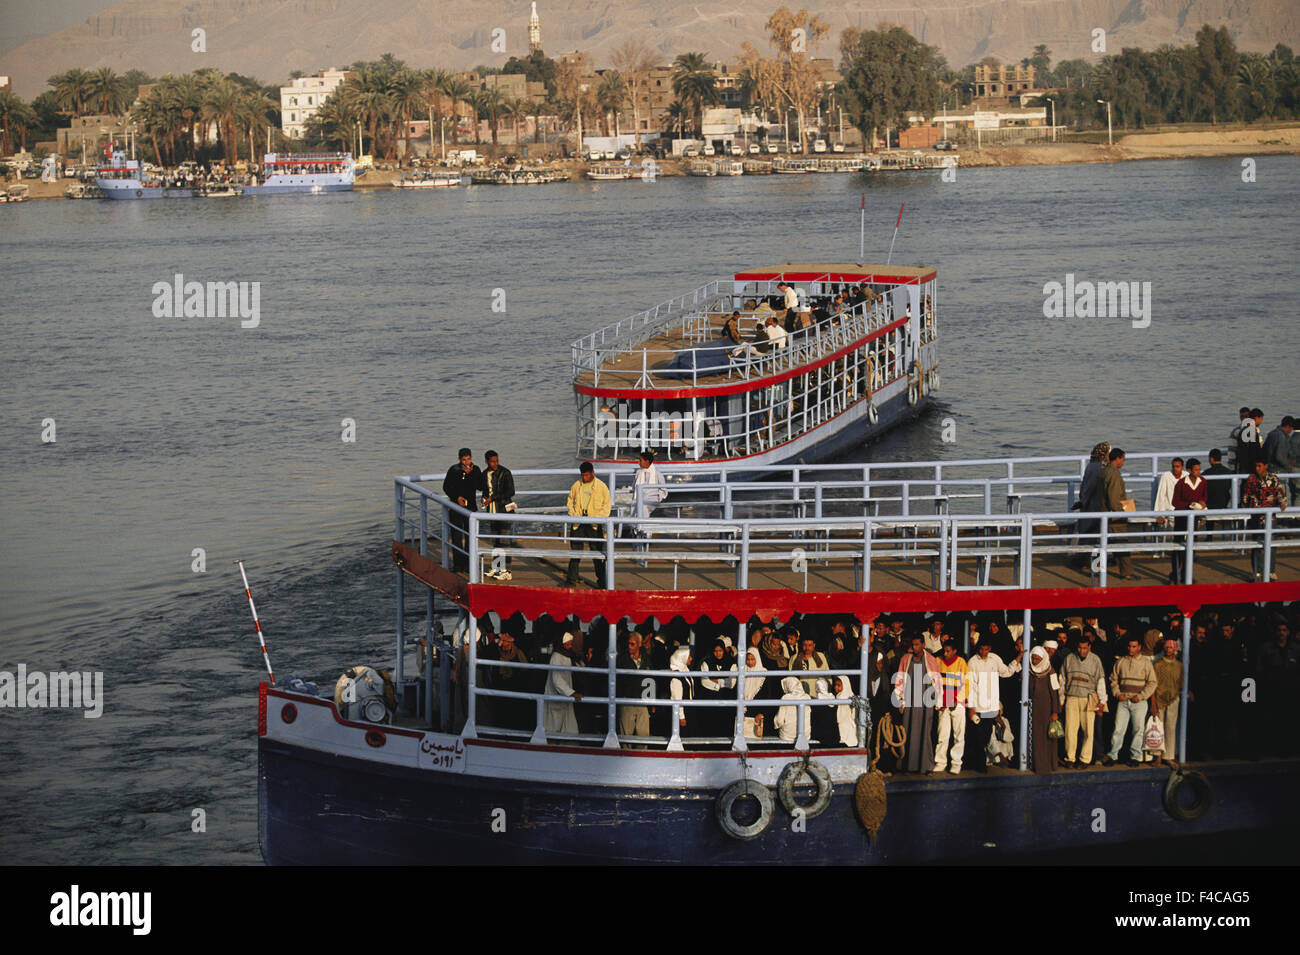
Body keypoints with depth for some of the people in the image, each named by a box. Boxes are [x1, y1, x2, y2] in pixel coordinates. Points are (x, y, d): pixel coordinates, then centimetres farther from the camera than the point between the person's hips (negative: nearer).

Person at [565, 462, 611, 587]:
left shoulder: (601, 486, -1)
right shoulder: (576, 486, 7)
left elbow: (606, 506, 1)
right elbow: (570, 502, 16)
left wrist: (597, 518, -11)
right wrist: (573, 515, -1)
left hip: (594, 525, -3)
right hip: (578, 524, 3)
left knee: (597, 553, -1)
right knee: (575, 551, 6)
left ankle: (601, 582, 7)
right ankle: (571, 580, 13)